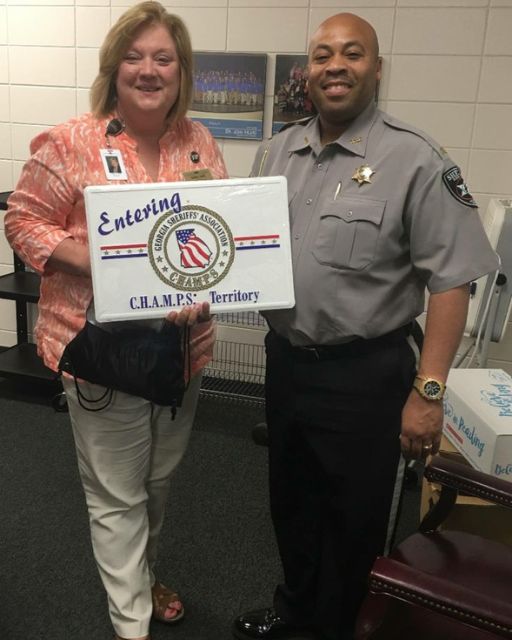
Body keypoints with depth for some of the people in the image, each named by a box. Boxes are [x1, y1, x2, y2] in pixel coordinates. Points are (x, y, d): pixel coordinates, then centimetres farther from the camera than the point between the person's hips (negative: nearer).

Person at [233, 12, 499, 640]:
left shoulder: (416, 161, -13)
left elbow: (451, 282, -14)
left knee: (353, 518, 13)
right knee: (291, 499, 24)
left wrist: (428, 392, -18)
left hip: (364, 375, -5)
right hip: (285, 361, 6)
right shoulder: (276, 152, 5)